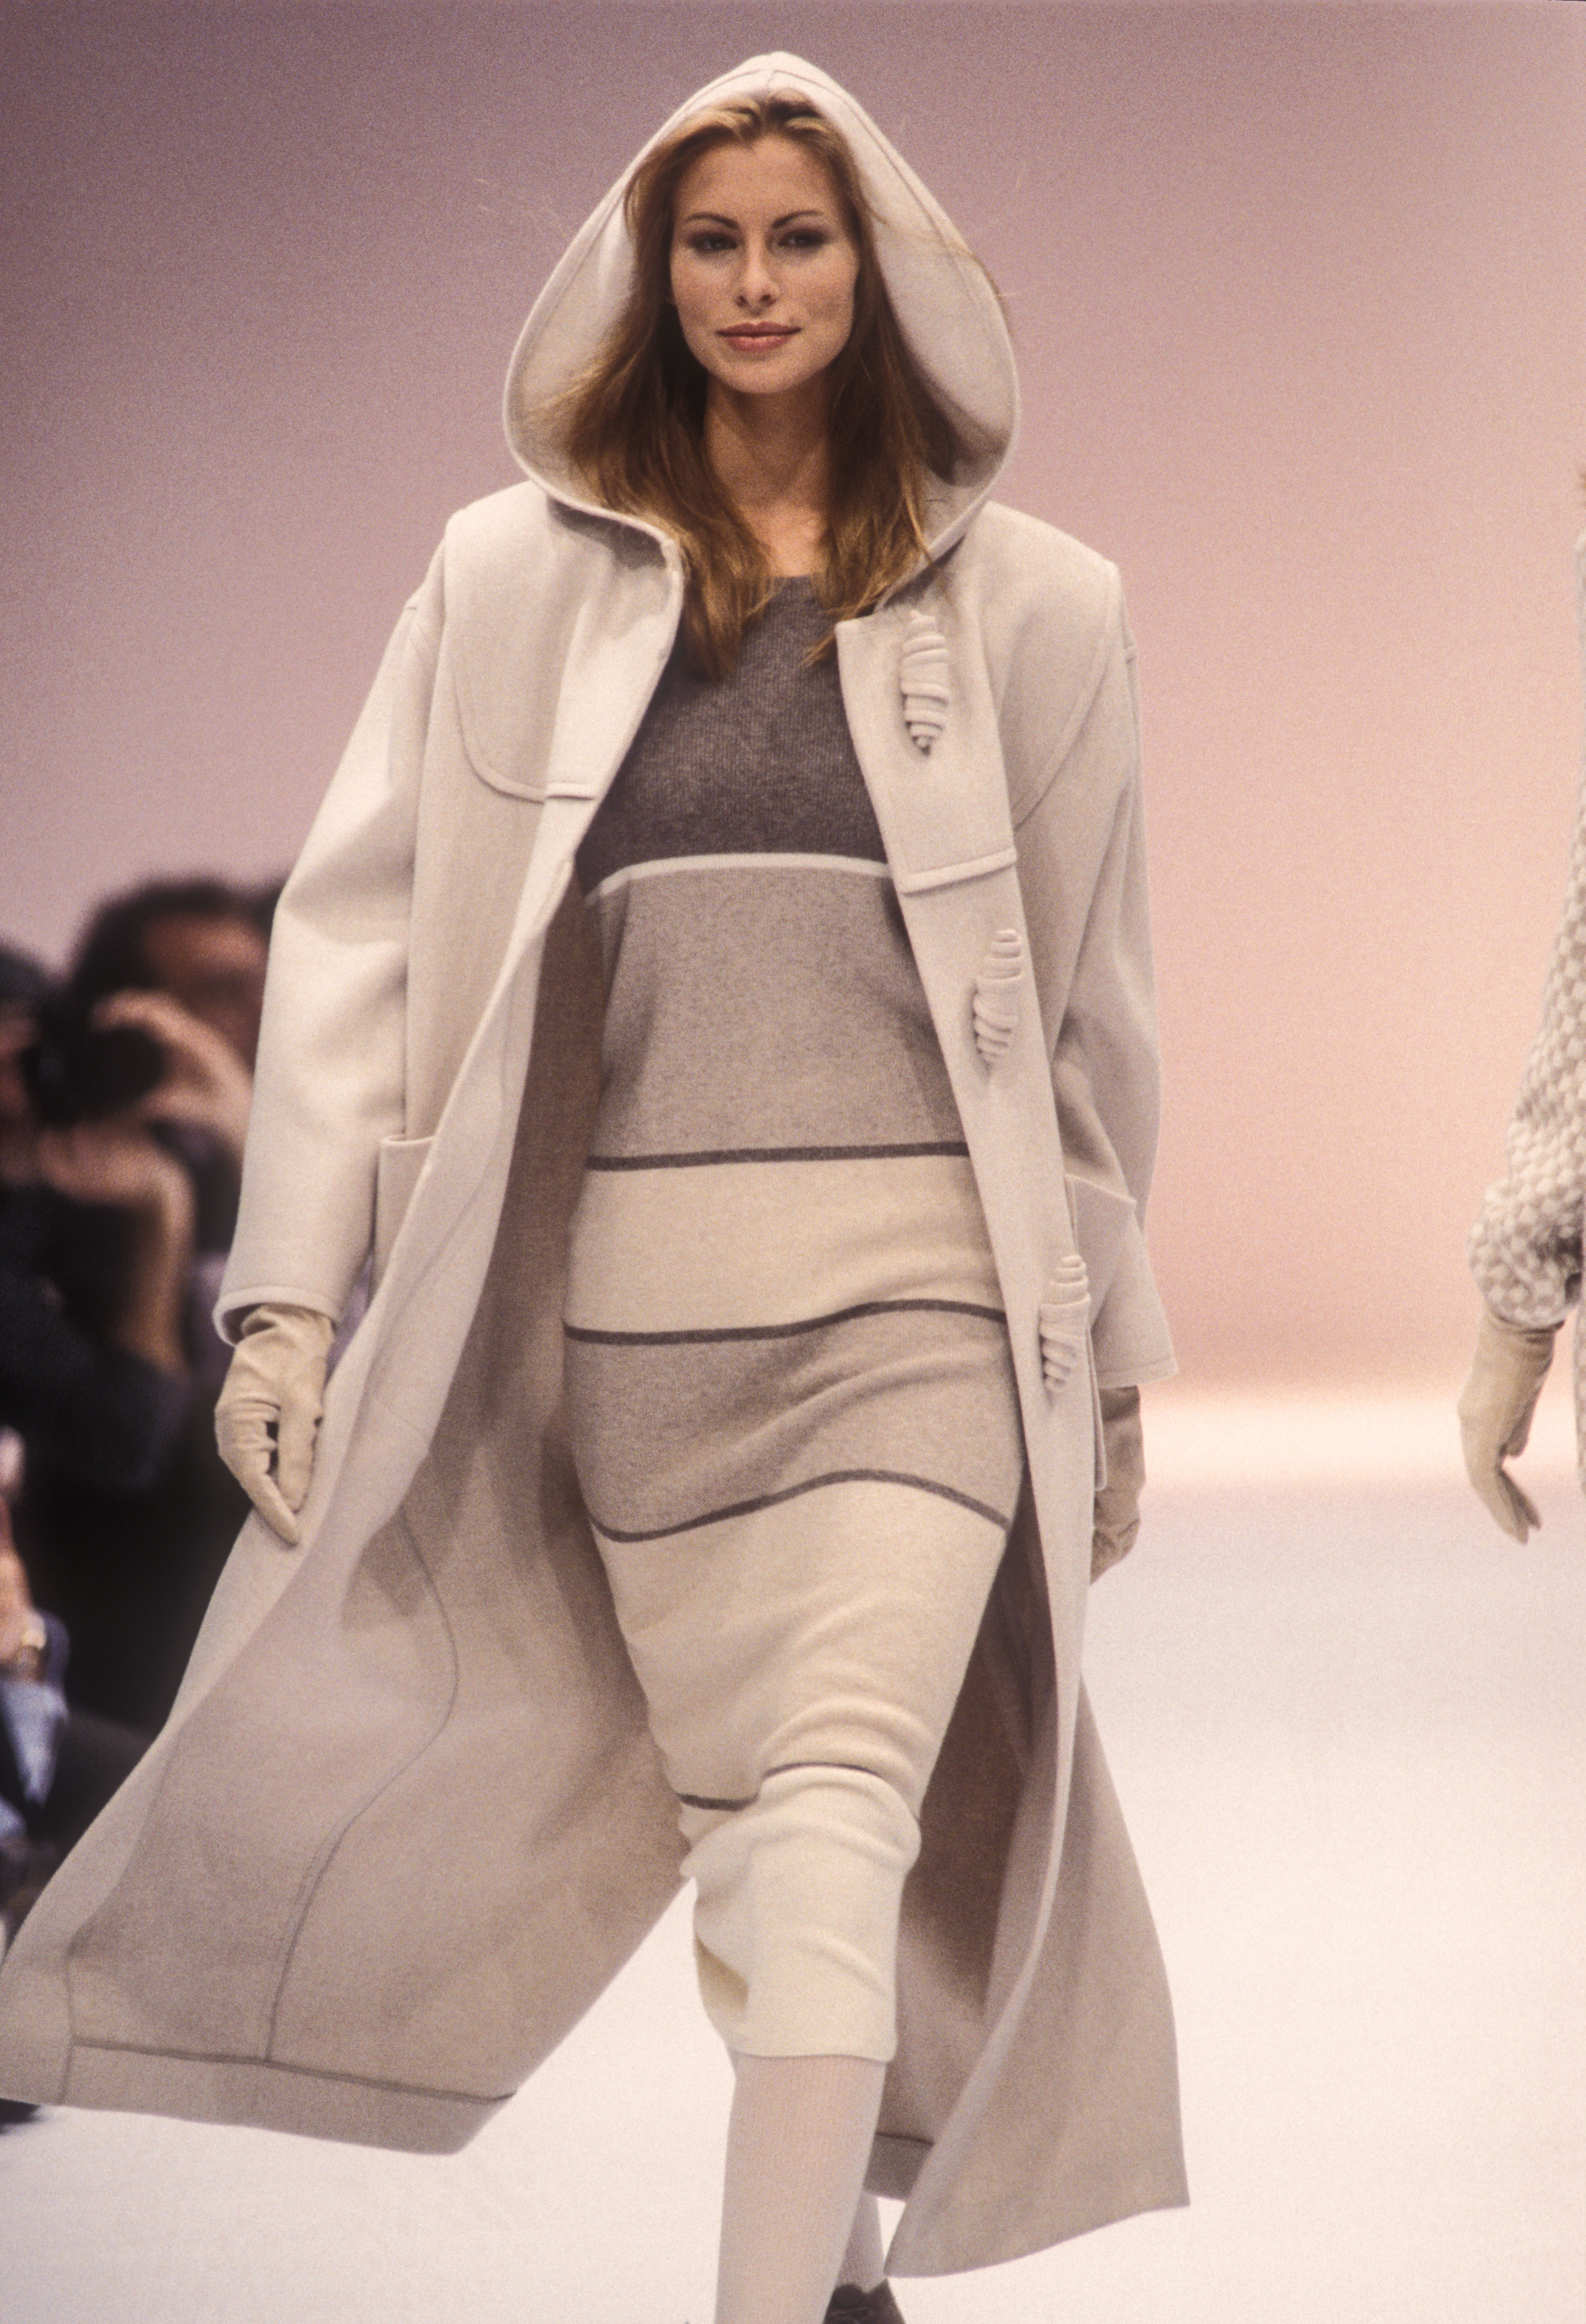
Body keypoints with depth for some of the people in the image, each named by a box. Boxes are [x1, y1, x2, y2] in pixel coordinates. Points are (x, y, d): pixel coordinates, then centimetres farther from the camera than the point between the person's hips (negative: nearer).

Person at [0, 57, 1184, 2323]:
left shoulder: (1031, 607, 7)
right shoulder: (517, 580, 7)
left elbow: (1090, 1011, 12)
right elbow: (361, 927, 4)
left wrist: (1113, 1362, 14)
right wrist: (291, 1284, -4)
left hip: (922, 1306, -1)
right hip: (630, 1313, 2)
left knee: (832, 1831, -17)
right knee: (762, 1863, 6)